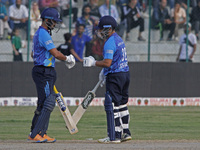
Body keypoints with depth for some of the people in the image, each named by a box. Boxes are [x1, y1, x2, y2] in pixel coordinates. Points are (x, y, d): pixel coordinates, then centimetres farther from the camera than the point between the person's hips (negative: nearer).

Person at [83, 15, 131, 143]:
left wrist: (93, 63, -11)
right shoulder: (119, 39, 15)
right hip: (125, 74, 10)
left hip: (115, 77, -10)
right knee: (122, 104, 17)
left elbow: (107, 62, -23)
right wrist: (104, 72, 23)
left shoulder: (110, 43, -16)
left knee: (112, 106, -7)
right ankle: (125, 132, 21)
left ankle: (114, 136, -8)